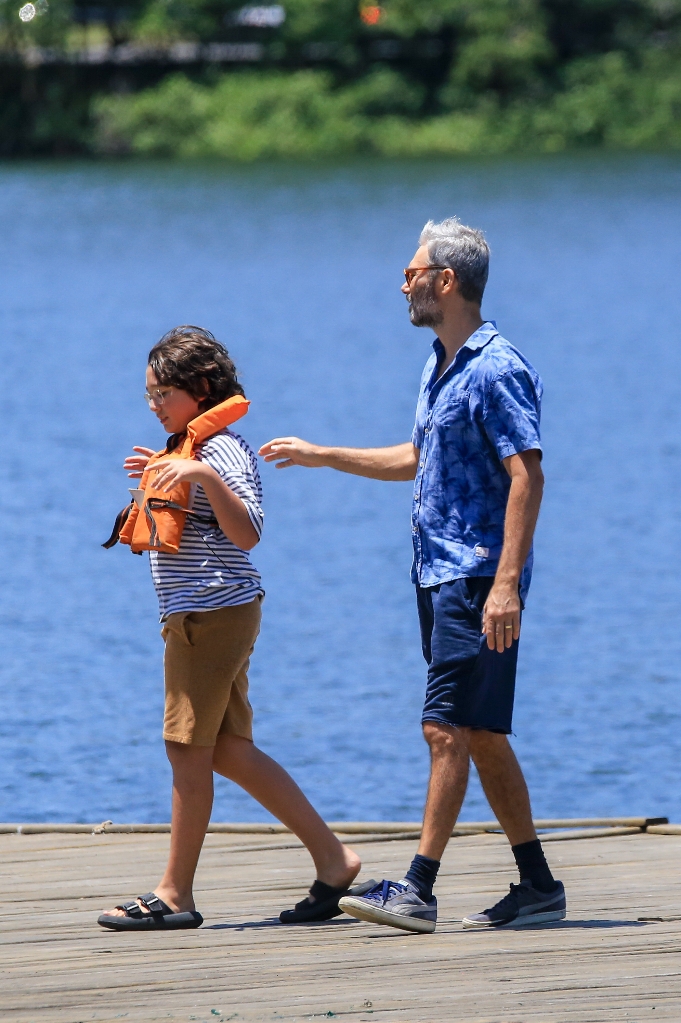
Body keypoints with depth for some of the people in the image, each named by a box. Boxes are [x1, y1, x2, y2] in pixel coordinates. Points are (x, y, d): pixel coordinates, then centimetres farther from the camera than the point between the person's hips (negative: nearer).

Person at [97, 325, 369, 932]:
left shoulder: (222, 450, -13)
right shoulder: (191, 448, 18)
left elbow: (246, 533, -25)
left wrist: (203, 476, -35)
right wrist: (163, 479, 21)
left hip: (214, 613, -11)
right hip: (198, 615, 11)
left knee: (188, 747, -7)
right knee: (228, 750, 8)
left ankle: (175, 894, -3)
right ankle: (332, 859, 10)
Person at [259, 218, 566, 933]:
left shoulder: (497, 370, -14)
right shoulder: (440, 367, 17)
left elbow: (527, 476, -20)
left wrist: (506, 584, -27)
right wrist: (318, 456, 31)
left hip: (477, 579, -10)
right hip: (439, 574, 10)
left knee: (449, 729, -12)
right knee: (482, 735, 9)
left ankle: (418, 890, -14)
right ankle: (538, 885, 13)